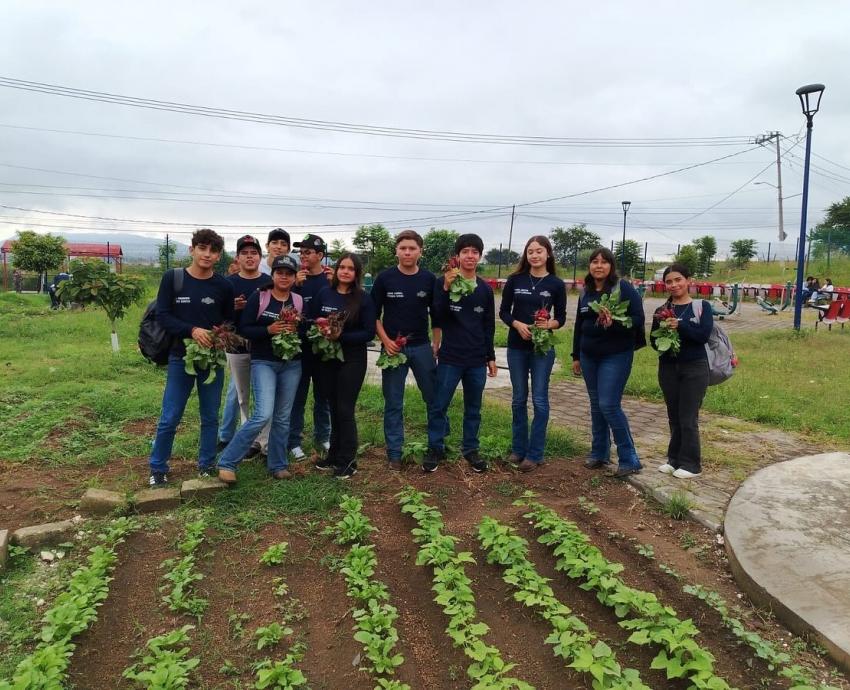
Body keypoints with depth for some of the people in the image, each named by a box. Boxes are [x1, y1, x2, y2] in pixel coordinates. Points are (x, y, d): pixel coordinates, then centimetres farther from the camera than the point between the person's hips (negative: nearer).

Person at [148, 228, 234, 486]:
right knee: (170, 418, 4)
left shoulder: (224, 286, 0)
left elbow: (230, 321, 8)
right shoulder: (172, 279, -4)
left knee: (210, 417, 12)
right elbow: (163, 315, -7)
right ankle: (158, 467, 22)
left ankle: (207, 465, 27)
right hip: (180, 358, -2)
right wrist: (192, 330, -22)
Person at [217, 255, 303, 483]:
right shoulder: (258, 297, -4)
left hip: (292, 364, 4)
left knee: (283, 417, 10)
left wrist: (297, 330, -12)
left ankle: (278, 465, 25)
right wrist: (269, 330, -21)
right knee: (263, 415, -16)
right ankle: (227, 462, -2)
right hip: (263, 362, -4)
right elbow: (244, 329, -7)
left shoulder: (299, 301, 5)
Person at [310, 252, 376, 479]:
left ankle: (348, 461, 12)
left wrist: (341, 336, -21)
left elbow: (369, 333, -10)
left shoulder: (363, 299, -6)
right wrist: (320, 329, -17)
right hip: (326, 358, 3)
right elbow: (309, 320, 5)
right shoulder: (323, 293, 2)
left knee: (345, 410, -1)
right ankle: (335, 455, 25)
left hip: (352, 360, -3)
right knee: (333, 408, 12)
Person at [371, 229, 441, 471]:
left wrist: (436, 345, 5)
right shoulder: (385, 278, -3)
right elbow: (374, 314, 2)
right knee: (393, 403, 5)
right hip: (393, 347, -1)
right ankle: (394, 453, 16)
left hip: (422, 347, 1)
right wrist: (386, 341, -8)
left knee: (435, 399, 8)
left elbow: (436, 315, 7)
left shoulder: (429, 279, 0)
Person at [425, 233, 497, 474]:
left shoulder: (485, 289, 7)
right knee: (439, 406, 2)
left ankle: (471, 449, 25)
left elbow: (489, 326, 11)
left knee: (473, 408, 12)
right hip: (450, 358, -3)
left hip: (477, 360, 3)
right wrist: (446, 289, -24)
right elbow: (438, 316, -12)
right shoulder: (443, 282, -3)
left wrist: (491, 357, 10)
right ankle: (435, 449, 16)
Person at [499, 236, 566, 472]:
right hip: (516, 346, 2)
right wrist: (518, 324, -15)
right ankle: (518, 449, 21)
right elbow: (503, 311, 3)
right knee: (519, 398, 10)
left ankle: (535, 454, 9)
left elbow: (561, 318, 2)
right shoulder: (515, 280, 1)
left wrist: (549, 324, -19)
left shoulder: (556, 284, -1)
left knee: (539, 399, 0)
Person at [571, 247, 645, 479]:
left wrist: (614, 323, -28)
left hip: (616, 355, -6)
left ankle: (629, 460, 1)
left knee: (609, 405, -11)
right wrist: (576, 356, 17)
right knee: (596, 405, 12)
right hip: (589, 356, 6)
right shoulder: (586, 292, 10)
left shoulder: (624, 288, -8)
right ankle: (599, 454, 24)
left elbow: (638, 319, -11)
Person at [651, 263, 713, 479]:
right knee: (674, 417, 12)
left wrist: (679, 326, -25)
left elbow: (704, 335, -14)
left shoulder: (702, 306, -2)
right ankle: (674, 459, 23)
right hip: (668, 368, 3)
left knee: (688, 419, -1)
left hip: (695, 368, -3)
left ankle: (691, 464, 10)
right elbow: (654, 341, 3)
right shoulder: (662, 310, 6)